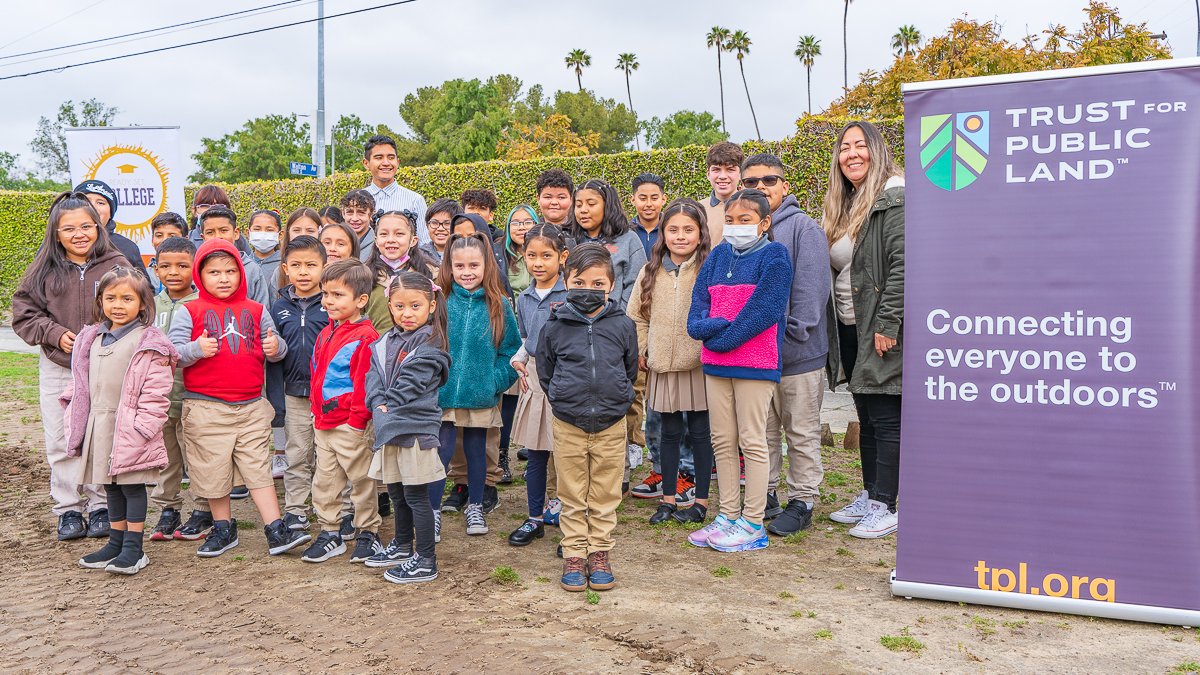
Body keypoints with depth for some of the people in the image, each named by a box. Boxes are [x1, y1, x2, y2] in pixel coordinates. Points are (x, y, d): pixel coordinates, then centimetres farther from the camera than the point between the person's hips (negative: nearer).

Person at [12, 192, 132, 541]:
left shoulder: (117, 265, -3)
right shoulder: (44, 269, 3)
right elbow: (24, 312, 7)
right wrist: (54, 333, -9)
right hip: (57, 370, 2)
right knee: (62, 443, 7)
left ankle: (102, 506, 17)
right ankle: (68, 509, 19)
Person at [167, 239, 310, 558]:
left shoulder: (255, 310, 9)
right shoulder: (188, 312, 0)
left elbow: (276, 348, 13)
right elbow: (172, 353, -5)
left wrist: (276, 346, -10)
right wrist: (197, 349, -24)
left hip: (251, 406, 2)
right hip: (205, 408, -1)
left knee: (259, 468, 3)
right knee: (213, 470, 8)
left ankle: (276, 531, 5)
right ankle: (223, 528, 26)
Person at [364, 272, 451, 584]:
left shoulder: (429, 344, -11)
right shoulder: (384, 342, 12)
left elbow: (411, 385, -17)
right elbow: (373, 376, 6)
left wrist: (388, 407, -12)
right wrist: (378, 403, -11)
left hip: (416, 427, -7)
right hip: (389, 429, 7)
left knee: (416, 494, -2)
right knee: (397, 492, 20)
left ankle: (425, 561, 8)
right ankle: (403, 545, 38)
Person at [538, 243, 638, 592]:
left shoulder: (622, 325, -3)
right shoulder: (555, 328, -4)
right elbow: (545, 373, 9)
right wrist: (565, 401, 8)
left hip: (611, 425, 1)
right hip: (568, 427, 0)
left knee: (605, 496, 10)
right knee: (572, 497, 9)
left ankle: (599, 553, 24)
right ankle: (574, 555, 21)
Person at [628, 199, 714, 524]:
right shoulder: (651, 271, 6)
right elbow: (636, 315, 11)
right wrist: (639, 350, 4)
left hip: (699, 365, -3)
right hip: (663, 367, 3)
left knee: (700, 432, 7)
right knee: (670, 432, 12)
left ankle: (700, 500, 19)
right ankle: (669, 498, 23)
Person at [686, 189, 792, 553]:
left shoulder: (774, 256, -5)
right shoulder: (719, 255, 13)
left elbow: (764, 309, -16)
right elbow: (699, 303, 7)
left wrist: (722, 339, -15)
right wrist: (715, 327, -13)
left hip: (755, 362, -6)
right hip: (715, 362, 6)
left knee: (752, 441, 0)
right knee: (722, 441, 11)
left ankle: (753, 524, 9)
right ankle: (728, 516, 22)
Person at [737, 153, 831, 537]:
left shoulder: (804, 228, -6)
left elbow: (810, 289, -13)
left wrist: (792, 338, -18)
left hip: (797, 354, -5)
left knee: (802, 433, 6)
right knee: (761, 431, 15)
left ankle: (802, 502, 17)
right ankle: (764, 496, 28)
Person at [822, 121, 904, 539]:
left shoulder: (894, 198, -11)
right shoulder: (842, 205, 16)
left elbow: (902, 265, -19)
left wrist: (886, 324, -22)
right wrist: (833, 326, 13)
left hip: (881, 331, -9)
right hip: (849, 329, 9)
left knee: (885, 419, -2)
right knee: (866, 418, 16)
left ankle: (884, 507, 6)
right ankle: (869, 496, 26)